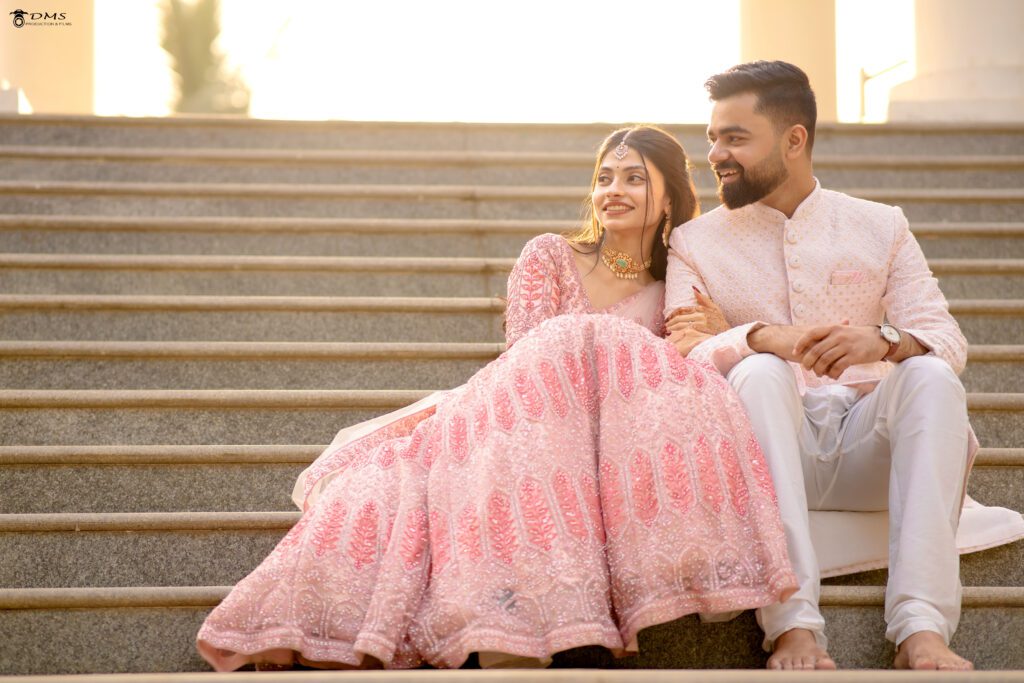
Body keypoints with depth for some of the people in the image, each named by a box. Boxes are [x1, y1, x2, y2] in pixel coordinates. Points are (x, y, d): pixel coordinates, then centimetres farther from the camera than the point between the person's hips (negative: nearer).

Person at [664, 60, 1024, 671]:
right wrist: (765, 338, -28)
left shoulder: (881, 227, 12)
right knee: (757, 372, -32)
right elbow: (681, 354, -6)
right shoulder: (695, 242, 10)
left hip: (866, 451, 1)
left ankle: (921, 626, -40)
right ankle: (794, 625, -44)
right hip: (773, 456, -1)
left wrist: (885, 340, -25)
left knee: (931, 376, -28)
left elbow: (948, 339, 0)